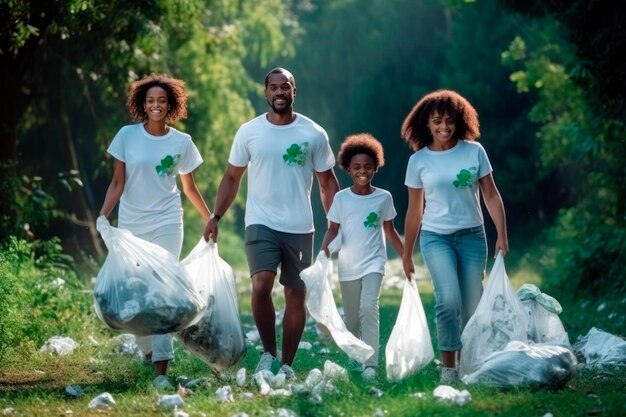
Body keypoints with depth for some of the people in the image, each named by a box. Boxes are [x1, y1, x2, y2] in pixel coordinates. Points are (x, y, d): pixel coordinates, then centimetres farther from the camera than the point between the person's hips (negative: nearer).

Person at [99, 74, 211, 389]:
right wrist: (103, 216, -14)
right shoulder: (127, 136, -1)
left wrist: (211, 220, 15)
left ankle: (161, 369, -14)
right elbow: (118, 183, -1)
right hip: (130, 224, 1)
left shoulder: (181, 142, 0)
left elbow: (189, 188, 11)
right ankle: (148, 352, 27)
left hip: (166, 223, -1)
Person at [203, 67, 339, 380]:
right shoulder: (249, 132, 2)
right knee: (261, 284, -20)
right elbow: (232, 178, 9)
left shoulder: (314, 134, 1)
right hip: (261, 223, -1)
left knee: (296, 295, 5)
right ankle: (268, 354, -4)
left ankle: (287, 364, 15)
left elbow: (328, 182, 6)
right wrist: (215, 217, 0)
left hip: (300, 227, 1)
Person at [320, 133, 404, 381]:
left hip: (373, 263, -2)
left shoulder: (383, 198, 1)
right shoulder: (341, 198, 0)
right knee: (351, 319, 9)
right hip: (348, 266, 2)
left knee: (369, 309, -20)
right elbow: (333, 229, 2)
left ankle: (371, 364, -23)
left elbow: (389, 230, 11)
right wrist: (324, 250, -17)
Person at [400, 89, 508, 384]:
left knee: (472, 307, 3)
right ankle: (448, 368, -12)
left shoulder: (474, 151, 1)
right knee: (449, 300, -21)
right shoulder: (419, 160, 1)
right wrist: (407, 255, 12)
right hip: (436, 237, -1)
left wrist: (502, 236, -5)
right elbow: (414, 211, 9)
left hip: (472, 236, 2)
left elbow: (491, 195, 3)